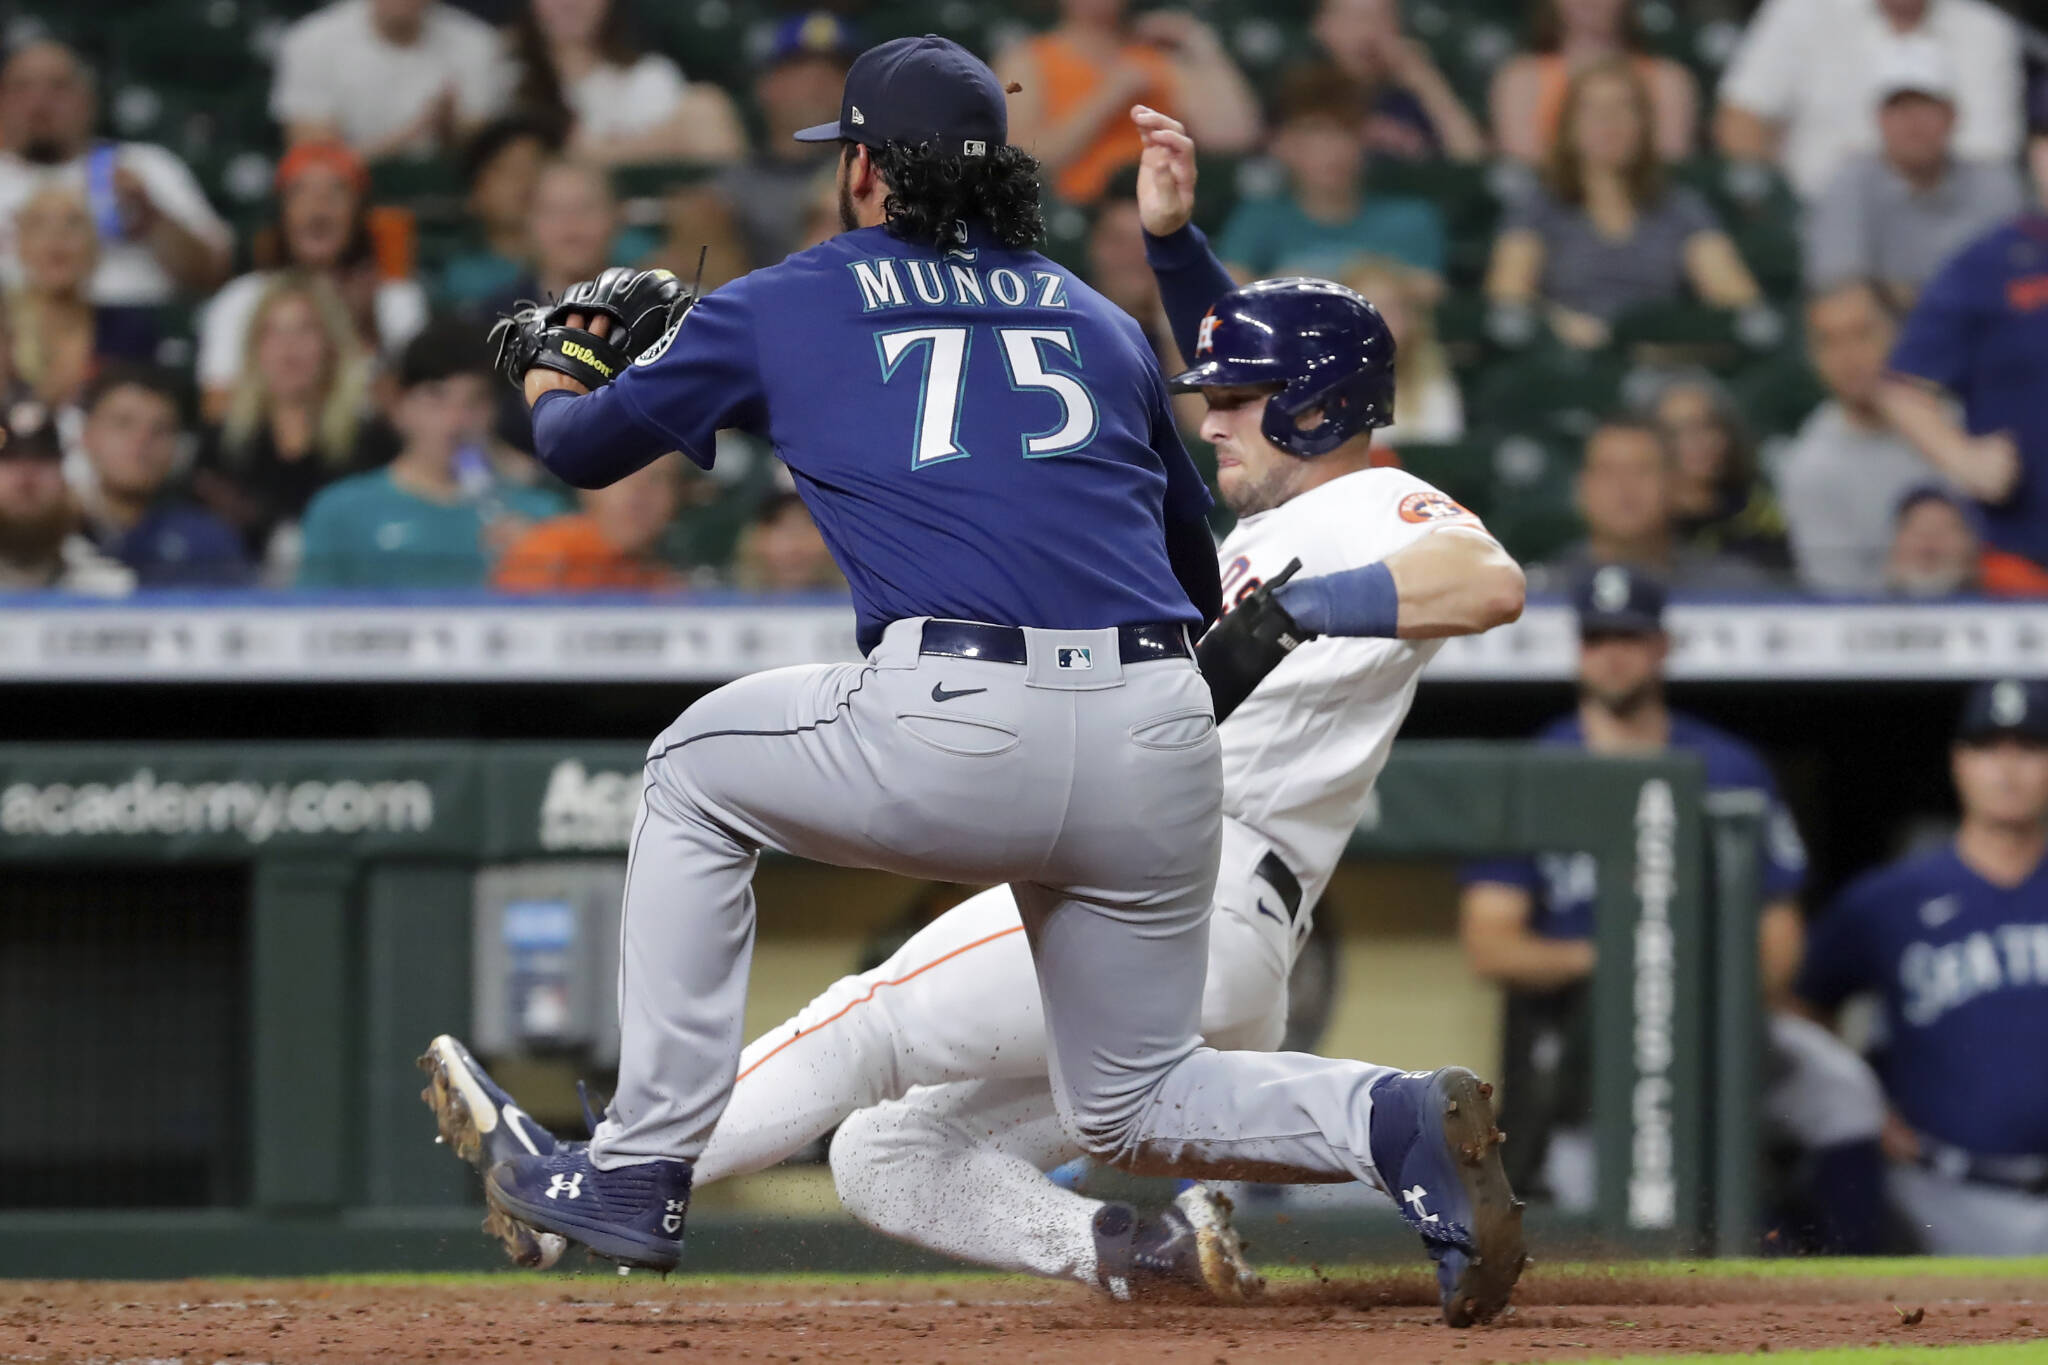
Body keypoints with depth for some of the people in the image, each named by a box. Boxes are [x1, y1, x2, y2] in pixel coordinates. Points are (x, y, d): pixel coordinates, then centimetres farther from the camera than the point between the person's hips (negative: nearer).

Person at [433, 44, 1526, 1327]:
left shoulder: (784, 306, 17)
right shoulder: (1096, 318, 25)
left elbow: (581, 444, 30)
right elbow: (1198, 563, 30)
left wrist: (553, 365, 52)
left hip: (954, 736, -4)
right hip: (1159, 745, 4)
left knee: (698, 775, 27)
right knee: (1136, 1108, 20)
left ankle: (641, 1168, 21)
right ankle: (1396, 1122, -9)